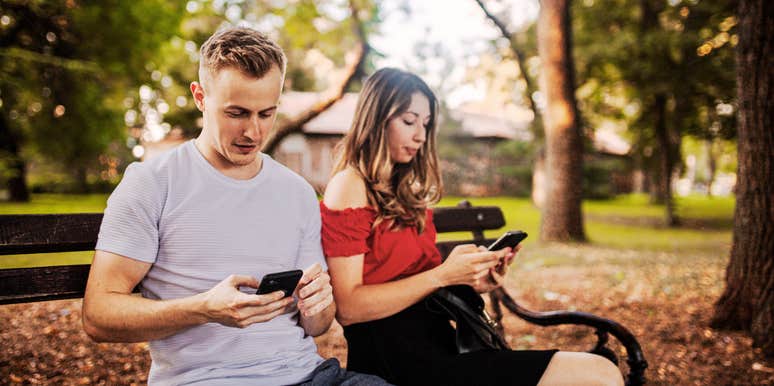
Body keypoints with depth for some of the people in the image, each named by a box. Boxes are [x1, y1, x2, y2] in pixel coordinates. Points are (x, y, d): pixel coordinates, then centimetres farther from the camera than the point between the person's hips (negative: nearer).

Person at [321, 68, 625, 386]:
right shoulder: (349, 186, -7)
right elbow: (347, 308, -14)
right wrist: (443, 275, -18)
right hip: (393, 357, -8)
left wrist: (470, 282, -3)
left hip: (434, 340, 8)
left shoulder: (407, 188, 17)